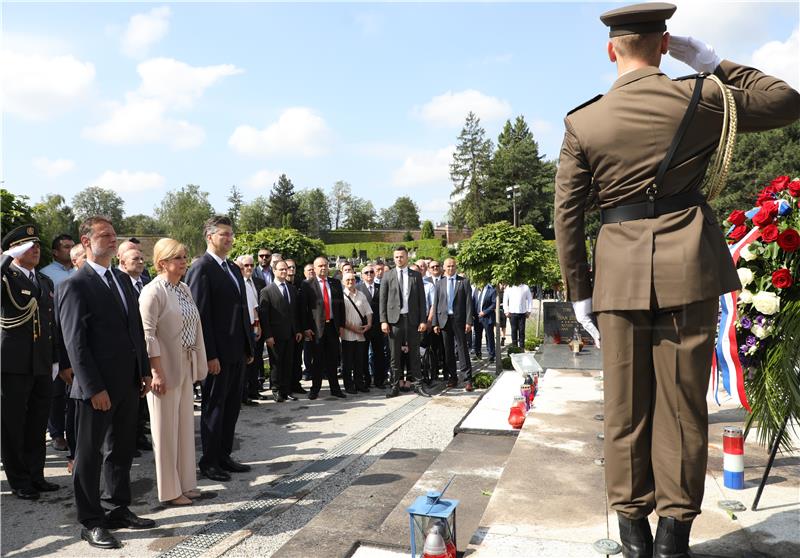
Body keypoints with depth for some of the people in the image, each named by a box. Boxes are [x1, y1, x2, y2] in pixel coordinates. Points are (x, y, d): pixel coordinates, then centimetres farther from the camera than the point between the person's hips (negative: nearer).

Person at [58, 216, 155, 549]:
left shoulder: (122, 280, 12)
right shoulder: (75, 286, -11)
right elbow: (75, 342, -15)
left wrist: (144, 371, 10)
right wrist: (94, 388, -18)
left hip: (128, 384, 7)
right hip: (97, 388, -7)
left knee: (122, 450, 17)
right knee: (90, 455, 8)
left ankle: (119, 510, 31)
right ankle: (91, 522, 20)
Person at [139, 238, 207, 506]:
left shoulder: (184, 288, 10)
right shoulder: (152, 291, -14)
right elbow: (147, 335, -17)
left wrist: (197, 365, 12)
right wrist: (156, 372, -19)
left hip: (186, 368, 8)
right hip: (165, 369, -8)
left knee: (185, 427, 15)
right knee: (166, 431, 5)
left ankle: (185, 483, 27)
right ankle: (169, 490, 18)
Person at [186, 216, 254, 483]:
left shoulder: (234, 268, 14)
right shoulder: (201, 269, -11)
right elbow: (200, 315, -16)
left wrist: (249, 346, 14)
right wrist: (210, 355, -19)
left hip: (238, 351, 8)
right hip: (218, 353, -8)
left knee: (232, 406, 14)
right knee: (214, 407, 5)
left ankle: (224, 456, 27)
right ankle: (209, 461, 18)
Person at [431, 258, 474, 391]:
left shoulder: (464, 281, 4)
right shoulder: (440, 283, 10)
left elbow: (468, 302, -1)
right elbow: (436, 304, 9)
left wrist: (469, 321, -9)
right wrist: (435, 323, 2)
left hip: (459, 319, -3)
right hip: (444, 319, 3)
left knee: (462, 349, -3)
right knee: (448, 350, 7)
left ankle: (467, 379, -1)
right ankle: (452, 378, 15)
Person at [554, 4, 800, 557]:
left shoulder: (582, 123, 1)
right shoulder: (701, 97, 1)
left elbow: (567, 214, 0)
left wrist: (579, 292, 6)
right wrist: (713, 61, 16)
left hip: (620, 270, 0)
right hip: (689, 264, 0)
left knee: (626, 404, 10)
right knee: (683, 402, 8)